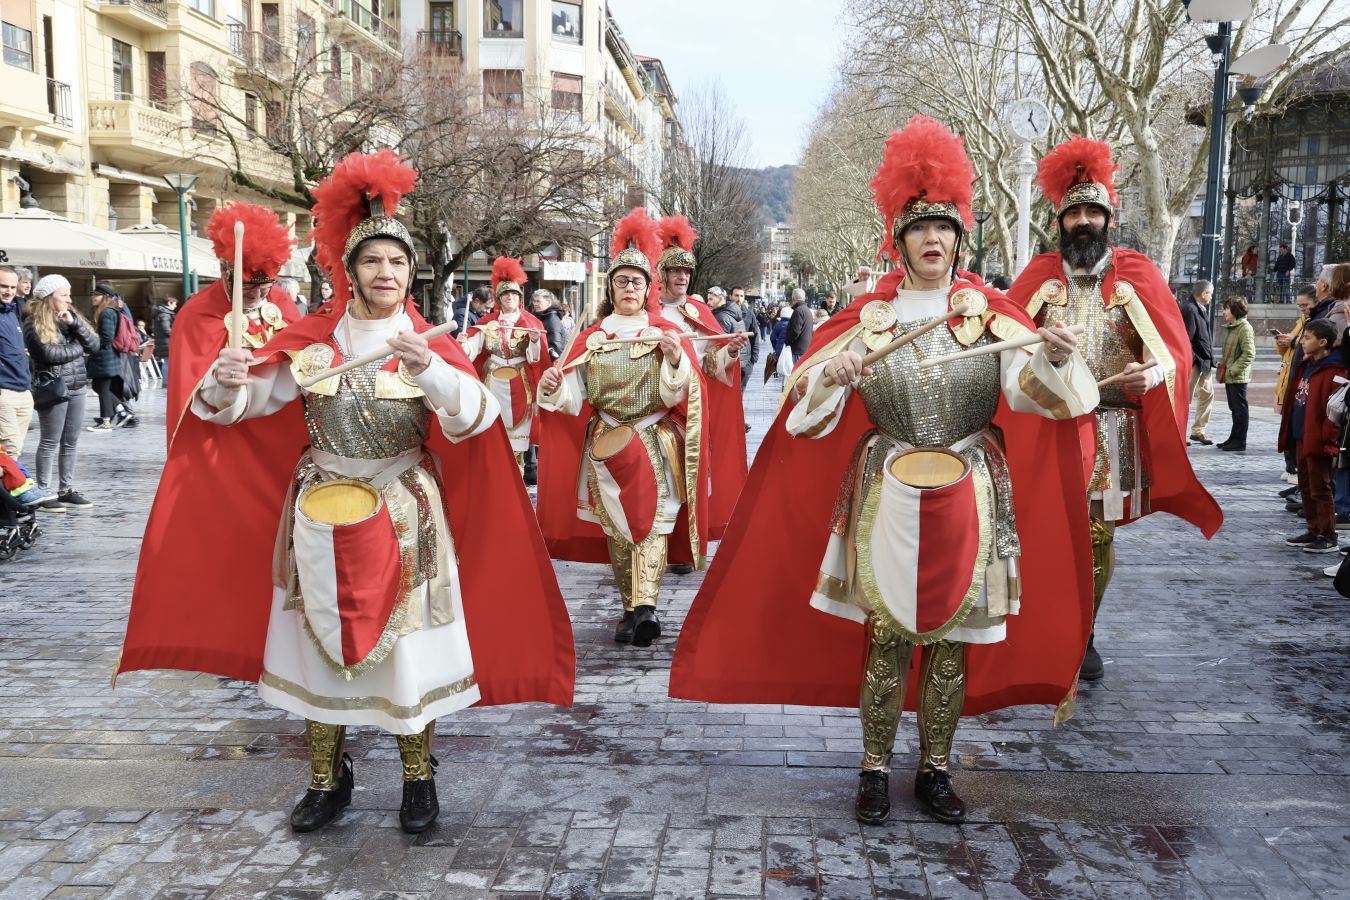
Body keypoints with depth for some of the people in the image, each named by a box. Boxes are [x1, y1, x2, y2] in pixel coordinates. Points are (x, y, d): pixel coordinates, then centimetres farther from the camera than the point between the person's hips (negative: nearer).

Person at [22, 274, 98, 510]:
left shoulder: (71, 317, 13)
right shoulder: (33, 323, -6)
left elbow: (94, 345, 4)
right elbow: (48, 353, -18)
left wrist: (74, 323, -9)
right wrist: (78, 349, -4)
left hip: (77, 387, 6)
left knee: (71, 442, 9)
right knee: (50, 442, -1)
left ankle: (66, 490, 16)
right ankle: (44, 492, 5)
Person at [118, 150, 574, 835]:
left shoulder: (431, 346, -3)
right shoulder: (310, 339, 1)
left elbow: (477, 416, -18)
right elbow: (250, 400, 2)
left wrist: (430, 371, -35)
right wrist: (224, 384, -20)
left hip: (406, 517, -1)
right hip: (320, 516, 2)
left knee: (408, 646, 4)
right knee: (319, 641, 10)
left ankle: (418, 776, 24)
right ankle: (328, 778, 28)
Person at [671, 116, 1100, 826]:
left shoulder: (990, 313, 3)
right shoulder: (869, 316, 2)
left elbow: (1030, 388, -12)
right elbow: (807, 410, -5)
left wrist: (1054, 357, -33)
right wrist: (834, 376, -26)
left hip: (970, 500, 1)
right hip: (889, 499, -1)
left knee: (953, 639, 9)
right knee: (887, 636, 4)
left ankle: (936, 770, 26)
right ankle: (875, 770, 20)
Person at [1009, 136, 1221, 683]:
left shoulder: (1136, 274, 3)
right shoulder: (1039, 275, 6)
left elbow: (1175, 349, 0)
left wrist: (1151, 374, -22)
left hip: (1111, 433, 0)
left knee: (1099, 537, 5)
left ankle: (1084, 636, 23)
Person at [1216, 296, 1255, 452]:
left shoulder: (1245, 328, -13)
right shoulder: (1230, 327, 15)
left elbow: (1249, 354, -19)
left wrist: (1233, 369, -19)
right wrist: (1222, 365, 11)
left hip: (1238, 377, -9)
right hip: (1229, 376, 9)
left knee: (1239, 408, -2)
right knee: (1234, 408, 15)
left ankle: (1239, 441, 3)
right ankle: (1234, 438, 22)